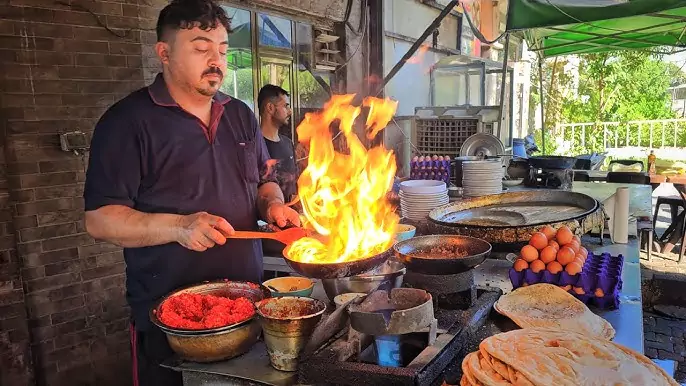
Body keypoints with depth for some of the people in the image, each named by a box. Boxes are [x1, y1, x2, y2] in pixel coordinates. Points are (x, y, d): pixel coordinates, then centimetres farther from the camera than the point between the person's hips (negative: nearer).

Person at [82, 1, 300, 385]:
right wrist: (177, 226, -26)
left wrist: (273, 205, -4)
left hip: (247, 302, 6)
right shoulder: (128, 120, -10)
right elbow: (100, 219, -13)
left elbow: (264, 182, 19)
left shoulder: (241, 115, 9)